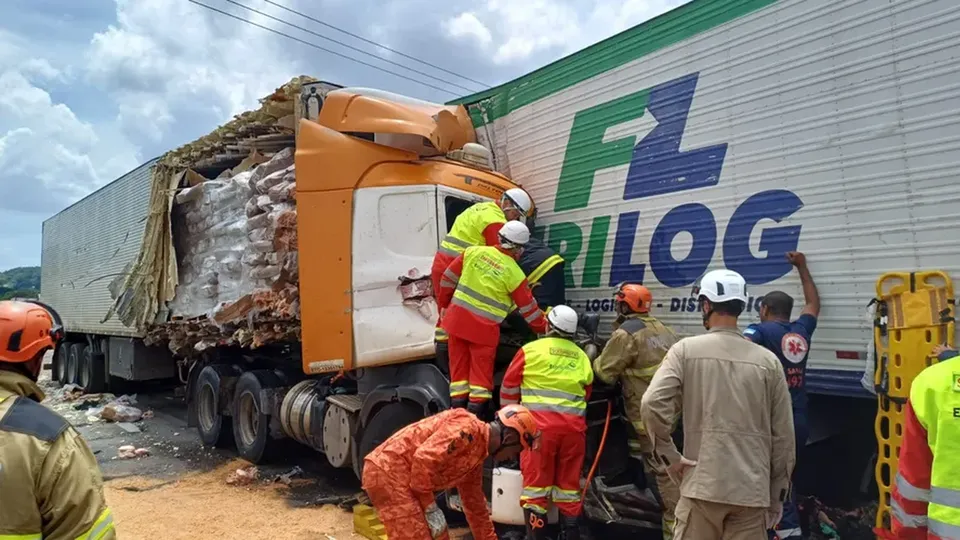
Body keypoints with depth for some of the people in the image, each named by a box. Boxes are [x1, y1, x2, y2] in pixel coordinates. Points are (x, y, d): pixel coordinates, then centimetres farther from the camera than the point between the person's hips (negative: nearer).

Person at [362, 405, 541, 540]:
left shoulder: (476, 459, 15)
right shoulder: (468, 428, -16)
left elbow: (476, 508, 26)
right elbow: (424, 458, -26)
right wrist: (431, 508, -16)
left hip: (401, 476, 10)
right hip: (387, 471, -10)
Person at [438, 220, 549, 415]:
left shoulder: (474, 251, 0)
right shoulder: (514, 273, -9)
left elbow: (449, 278, 7)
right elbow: (529, 308, -1)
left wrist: (444, 304, 20)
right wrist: (543, 328, 14)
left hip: (457, 317, 4)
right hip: (484, 327, -4)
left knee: (459, 367, 13)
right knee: (481, 372, 7)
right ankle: (475, 414, 5)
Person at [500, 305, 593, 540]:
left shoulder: (531, 350, 0)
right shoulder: (582, 358, 13)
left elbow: (509, 386, 6)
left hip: (540, 426, -4)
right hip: (574, 428, 4)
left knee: (536, 482, 3)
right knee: (569, 483, 13)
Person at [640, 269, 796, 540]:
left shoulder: (686, 349, -5)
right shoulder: (768, 360, 2)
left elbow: (652, 404, -18)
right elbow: (783, 437, 5)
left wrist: (668, 455, -5)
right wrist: (777, 495, 14)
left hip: (702, 486, -2)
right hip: (752, 491, 2)